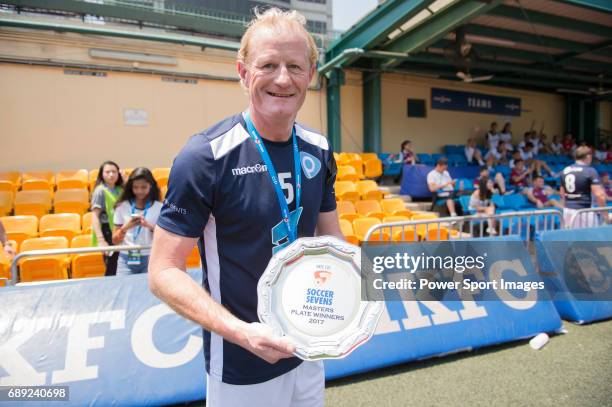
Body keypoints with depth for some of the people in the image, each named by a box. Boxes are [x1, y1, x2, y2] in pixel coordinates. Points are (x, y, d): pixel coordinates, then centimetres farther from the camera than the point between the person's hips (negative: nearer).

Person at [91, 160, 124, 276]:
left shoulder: (120, 190, 10)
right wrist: (101, 240, -21)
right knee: (112, 269, -4)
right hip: (108, 232, -6)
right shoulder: (100, 191, -6)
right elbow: (95, 216, -13)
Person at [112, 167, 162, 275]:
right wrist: (125, 228, -13)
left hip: (150, 259, -1)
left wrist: (150, 226, -16)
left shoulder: (159, 207, 0)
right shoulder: (122, 207, 2)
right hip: (126, 260, 1)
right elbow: (115, 240, 5)